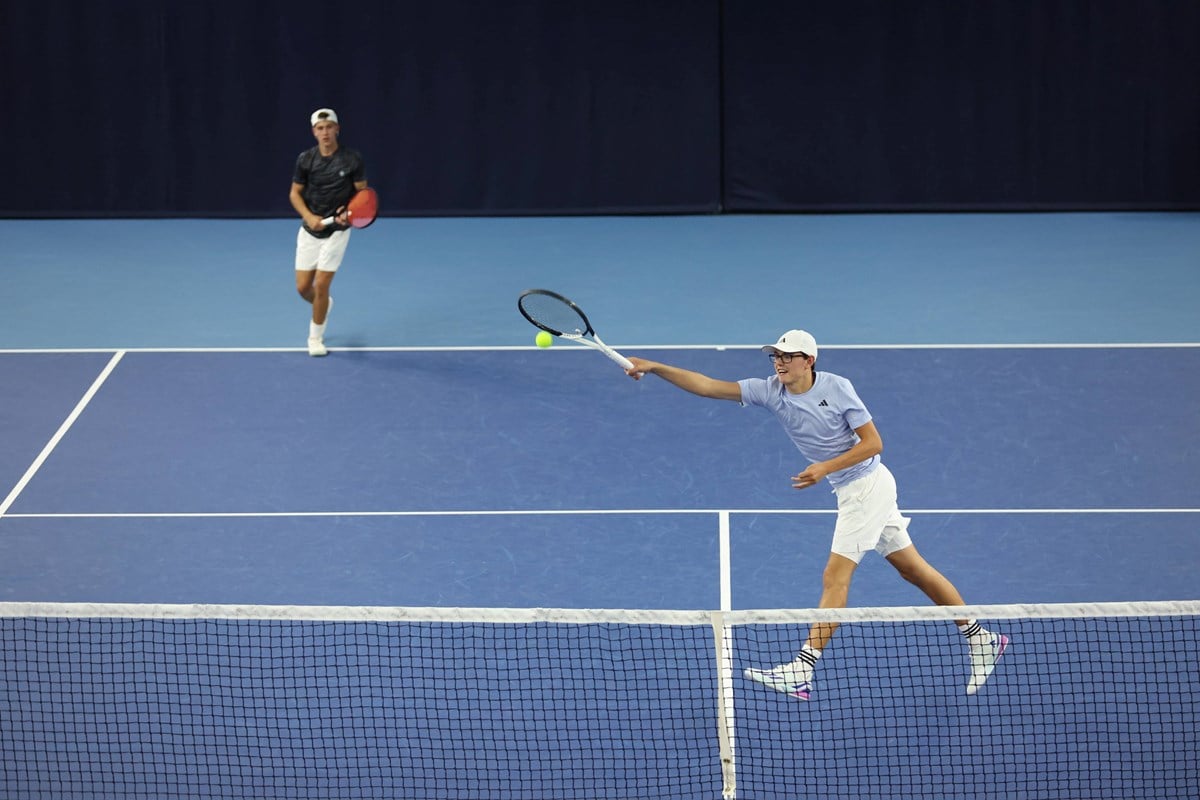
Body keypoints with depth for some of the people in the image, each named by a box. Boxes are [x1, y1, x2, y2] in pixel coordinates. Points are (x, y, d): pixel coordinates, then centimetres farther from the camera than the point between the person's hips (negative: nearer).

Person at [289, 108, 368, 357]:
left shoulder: (352, 159, -10)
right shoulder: (306, 159, -5)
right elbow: (295, 194, 3)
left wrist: (349, 212, -22)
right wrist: (309, 217, -14)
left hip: (337, 231, -3)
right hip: (310, 231, 3)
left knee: (321, 284, -10)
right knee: (303, 287, 3)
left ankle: (315, 337, 11)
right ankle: (325, 305, 39)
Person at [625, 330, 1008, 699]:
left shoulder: (837, 387, -17)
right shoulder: (771, 391, -2)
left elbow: (873, 442, -14)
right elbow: (708, 386, -8)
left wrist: (825, 468, -23)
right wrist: (654, 368, -17)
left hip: (867, 485, -7)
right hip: (851, 492, 7)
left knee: (835, 577, -10)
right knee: (912, 567, 13)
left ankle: (802, 670, -13)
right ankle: (980, 638, 22)